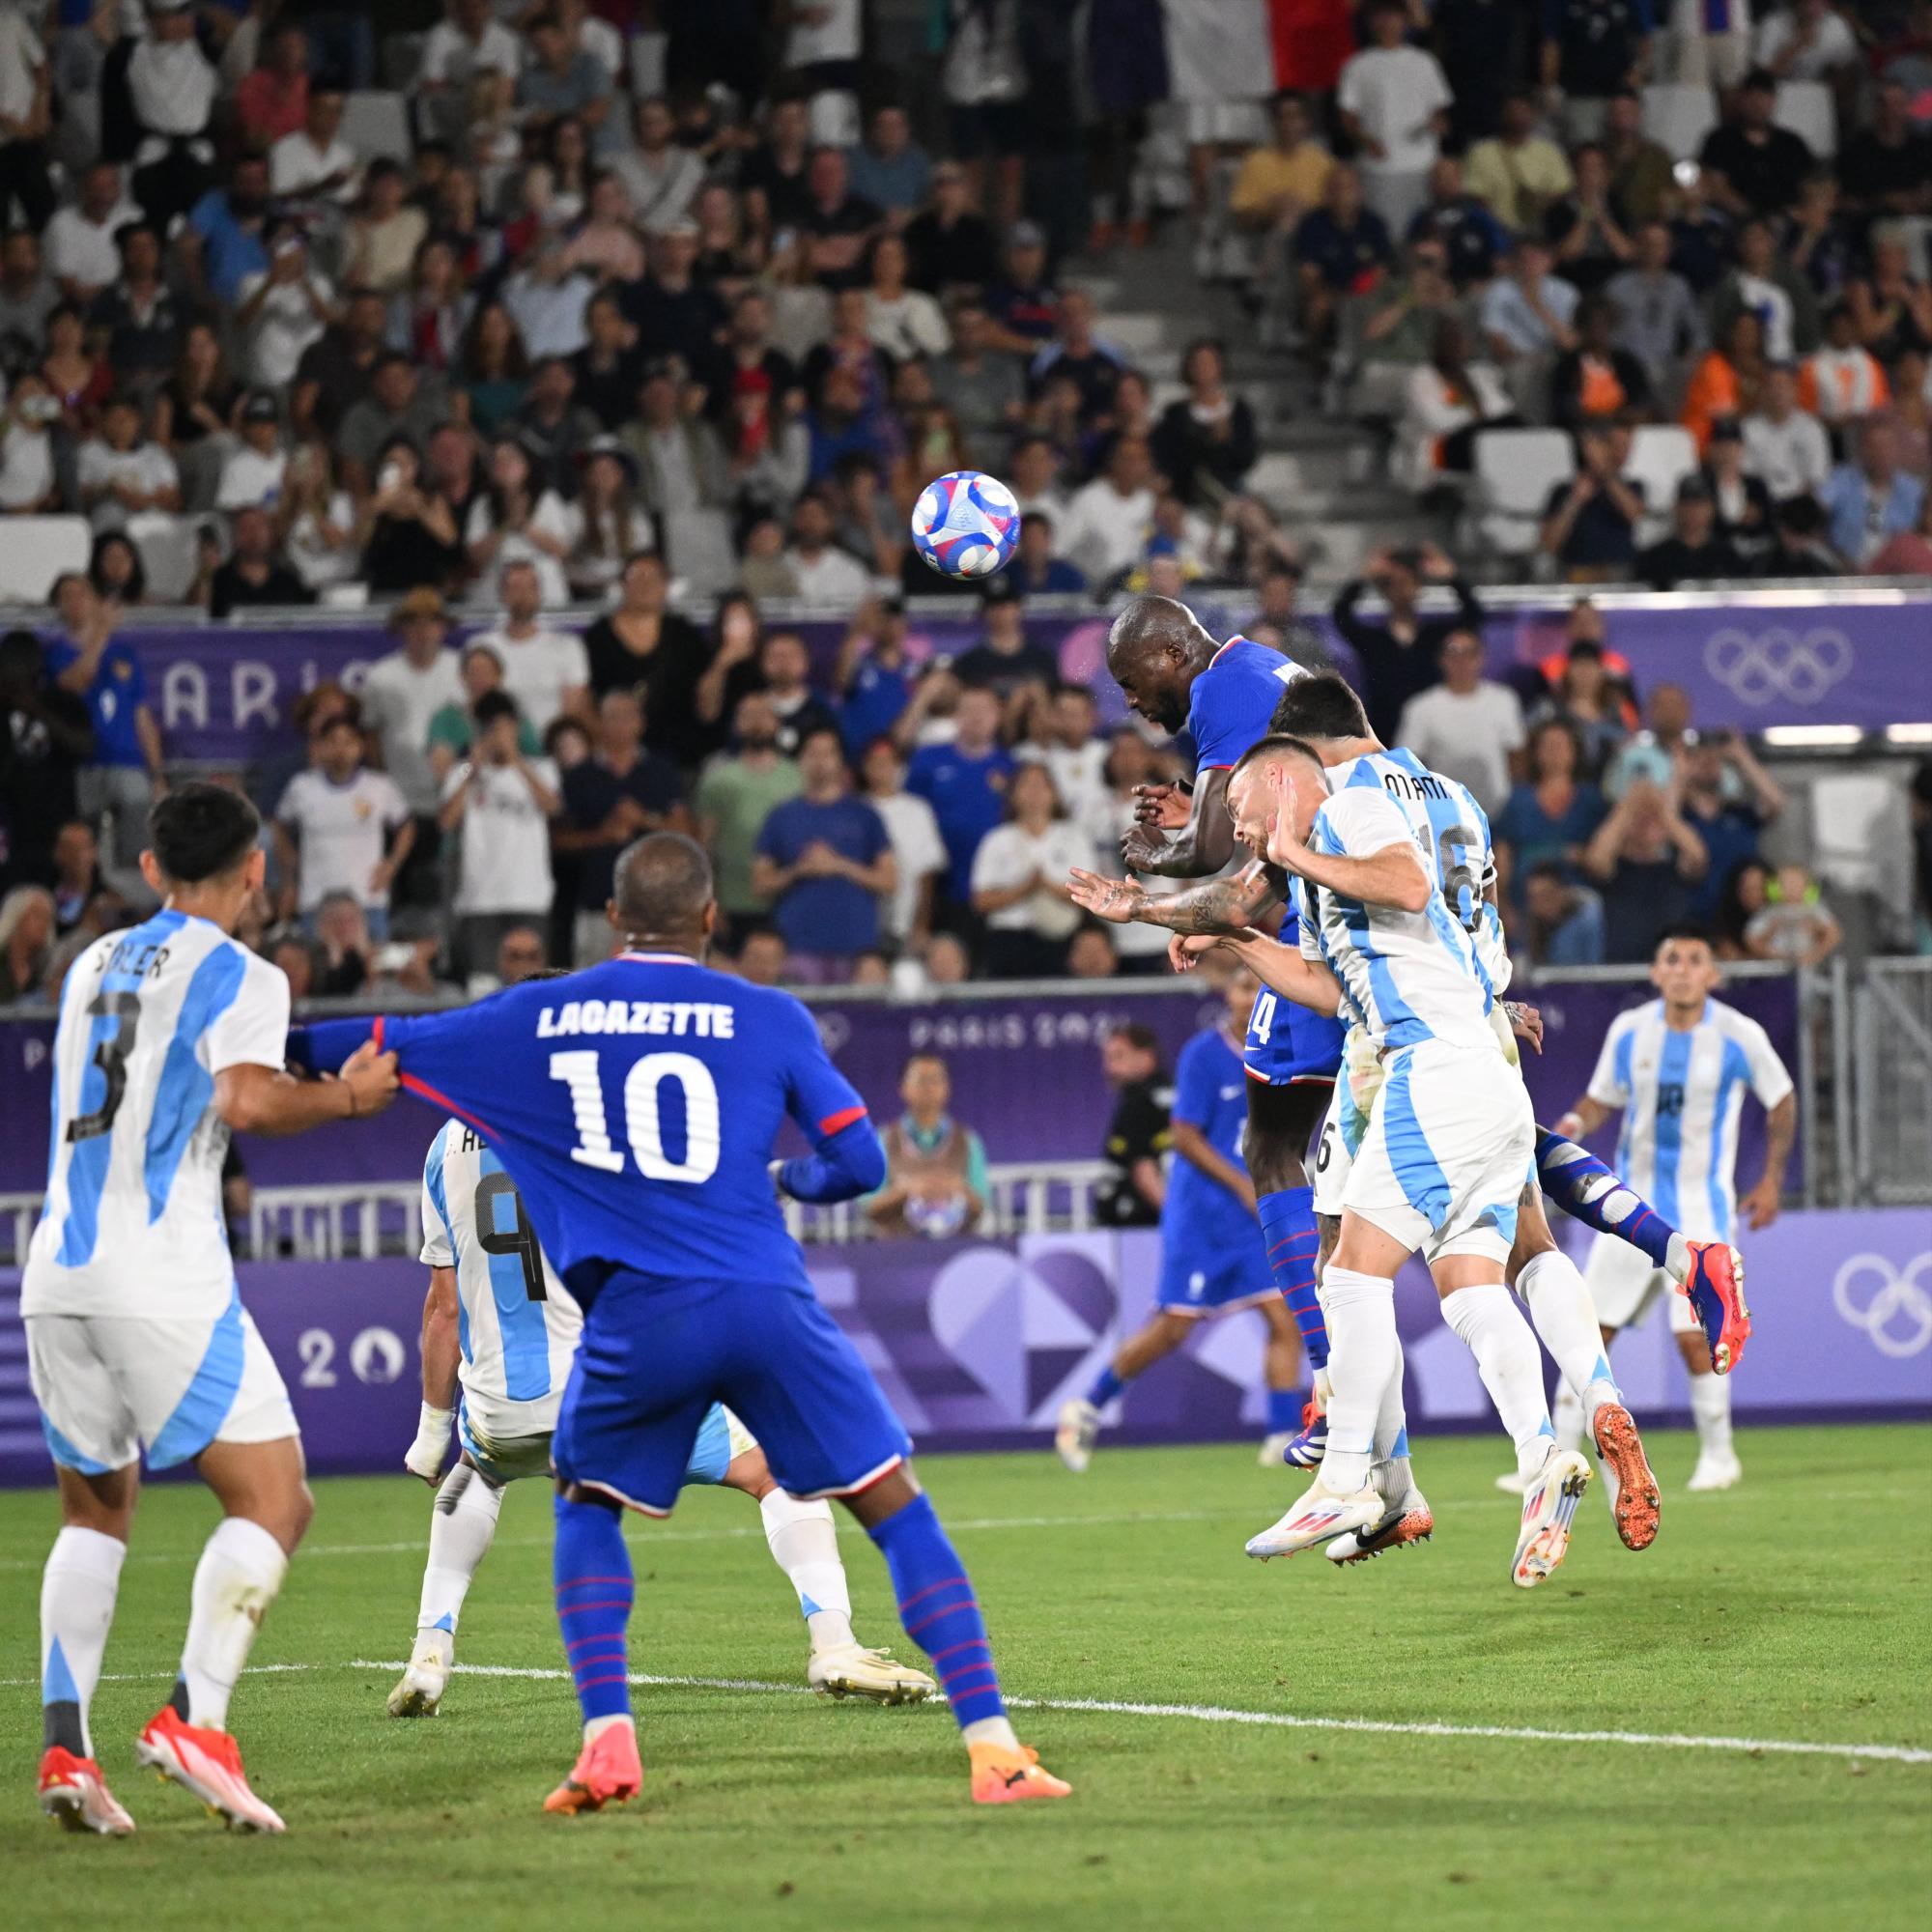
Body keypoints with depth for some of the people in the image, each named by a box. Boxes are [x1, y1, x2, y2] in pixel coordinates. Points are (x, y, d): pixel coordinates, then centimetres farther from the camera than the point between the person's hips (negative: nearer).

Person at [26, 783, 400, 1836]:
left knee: (95, 1509, 18)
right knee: (272, 1499, -2)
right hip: (165, 1283, -7)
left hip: (57, 1276, 7)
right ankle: (195, 1715, -19)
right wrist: (346, 1095, -2)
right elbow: (249, 1098, -20)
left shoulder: (93, 966, 20)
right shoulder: (239, 975, -2)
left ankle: (63, 1742, 3)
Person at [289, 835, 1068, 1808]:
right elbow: (859, 1161, 6)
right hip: (766, 1305, -1)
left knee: (586, 1501, 25)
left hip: (638, 1318, 1)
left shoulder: (538, 1018, 11)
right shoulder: (769, 1018, 7)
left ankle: (607, 1738, 7)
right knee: (896, 1508, 7)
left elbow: (385, 1046, 22)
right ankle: (993, 1746, -3)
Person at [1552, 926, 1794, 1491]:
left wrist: (1772, 1180, 5)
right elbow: (1601, 1099, 11)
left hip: (1701, 1206, -3)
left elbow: (1781, 1100, 8)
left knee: (1695, 1337, -13)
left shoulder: (1740, 1037, -7)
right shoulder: (1629, 1031, 0)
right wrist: (1574, 1124, -12)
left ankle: (1718, 1454, 8)